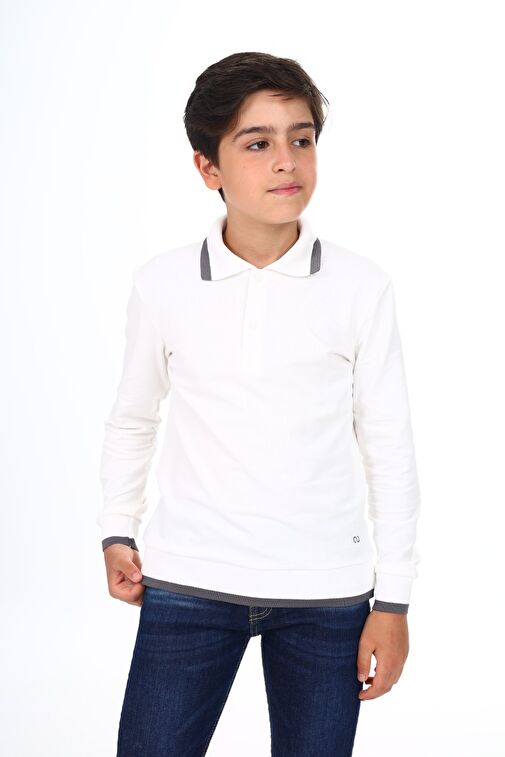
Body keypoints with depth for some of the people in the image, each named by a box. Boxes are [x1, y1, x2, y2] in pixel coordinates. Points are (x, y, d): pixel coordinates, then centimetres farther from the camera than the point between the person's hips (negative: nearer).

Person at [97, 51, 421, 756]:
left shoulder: (362, 287, -4)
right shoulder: (162, 284, -2)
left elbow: (389, 449, 1)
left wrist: (393, 598, 1)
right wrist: (117, 532, 8)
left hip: (326, 590, 0)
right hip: (188, 582, 0)